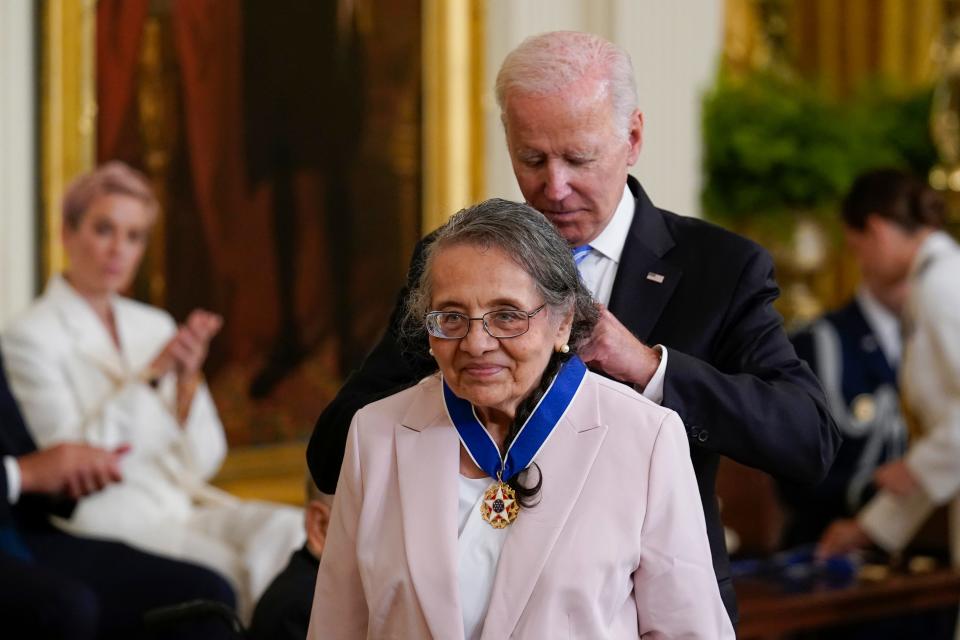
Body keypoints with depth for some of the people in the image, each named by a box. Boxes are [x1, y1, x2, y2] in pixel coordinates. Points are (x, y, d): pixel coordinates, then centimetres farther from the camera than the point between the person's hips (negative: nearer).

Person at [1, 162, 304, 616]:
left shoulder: (154, 326, 16)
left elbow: (202, 461, 11)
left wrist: (187, 378, -7)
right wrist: (151, 374, -17)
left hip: (185, 505, 5)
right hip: (109, 519, -5)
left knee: (291, 530, -25)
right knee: (235, 573, -31)